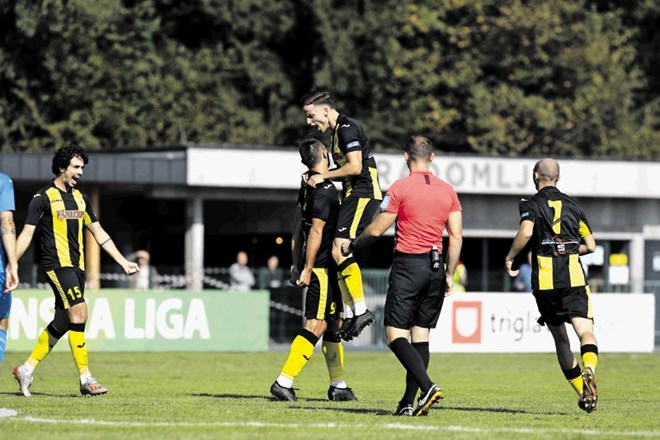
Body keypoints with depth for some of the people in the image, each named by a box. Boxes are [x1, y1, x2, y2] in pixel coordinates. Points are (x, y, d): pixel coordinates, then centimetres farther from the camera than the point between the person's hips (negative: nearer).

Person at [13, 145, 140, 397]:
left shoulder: (81, 198, 16)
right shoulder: (43, 198, -4)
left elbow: (99, 234, 21)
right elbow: (26, 234, -5)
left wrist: (123, 262, 18)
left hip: (77, 267, 7)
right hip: (57, 264, -7)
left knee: (62, 323, 6)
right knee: (79, 312, -19)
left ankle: (27, 369, 20)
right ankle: (85, 378, -19)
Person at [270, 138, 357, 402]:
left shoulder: (307, 186, 12)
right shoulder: (325, 189, -15)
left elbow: (298, 229, 17)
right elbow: (316, 231, -18)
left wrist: (297, 264, 21)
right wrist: (307, 269, -18)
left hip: (319, 269, 9)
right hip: (322, 268, -9)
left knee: (332, 325, 14)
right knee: (315, 326, -10)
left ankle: (338, 385, 19)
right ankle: (284, 382, -14)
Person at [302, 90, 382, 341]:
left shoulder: (347, 129, -11)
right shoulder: (338, 131, 20)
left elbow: (355, 167, -20)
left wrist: (324, 176, -11)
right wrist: (322, 177, 11)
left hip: (362, 195, -11)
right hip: (354, 195, 11)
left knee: (340, 249, -19)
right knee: (341, 253, 7)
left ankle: (360, 310, -18)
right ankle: (349, 315, 9)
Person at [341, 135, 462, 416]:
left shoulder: (400, 188, -6)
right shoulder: (448, 191, 7)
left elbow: (376, 230, -3)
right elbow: (456, 237, 4)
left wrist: (351, 246, 14)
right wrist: (449, 274, 10)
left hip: (408, 264, -5)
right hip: (436, 267, 5)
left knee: (395, 334, -4)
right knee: (421, 335, 8)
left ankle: (427, 387, -23)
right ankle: (409, 402, 5)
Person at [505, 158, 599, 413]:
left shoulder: (531, 204, 5)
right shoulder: (572, 205, 17)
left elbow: (526, 232, -16)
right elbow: (591, 245, 18)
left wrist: (509, 258, -2)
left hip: (545, 281, -1)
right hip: (574, 277, 1)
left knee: (560, 338, 12)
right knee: (586, 331, -11)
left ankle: (582, 392, 13)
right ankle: (589, 369, -42)